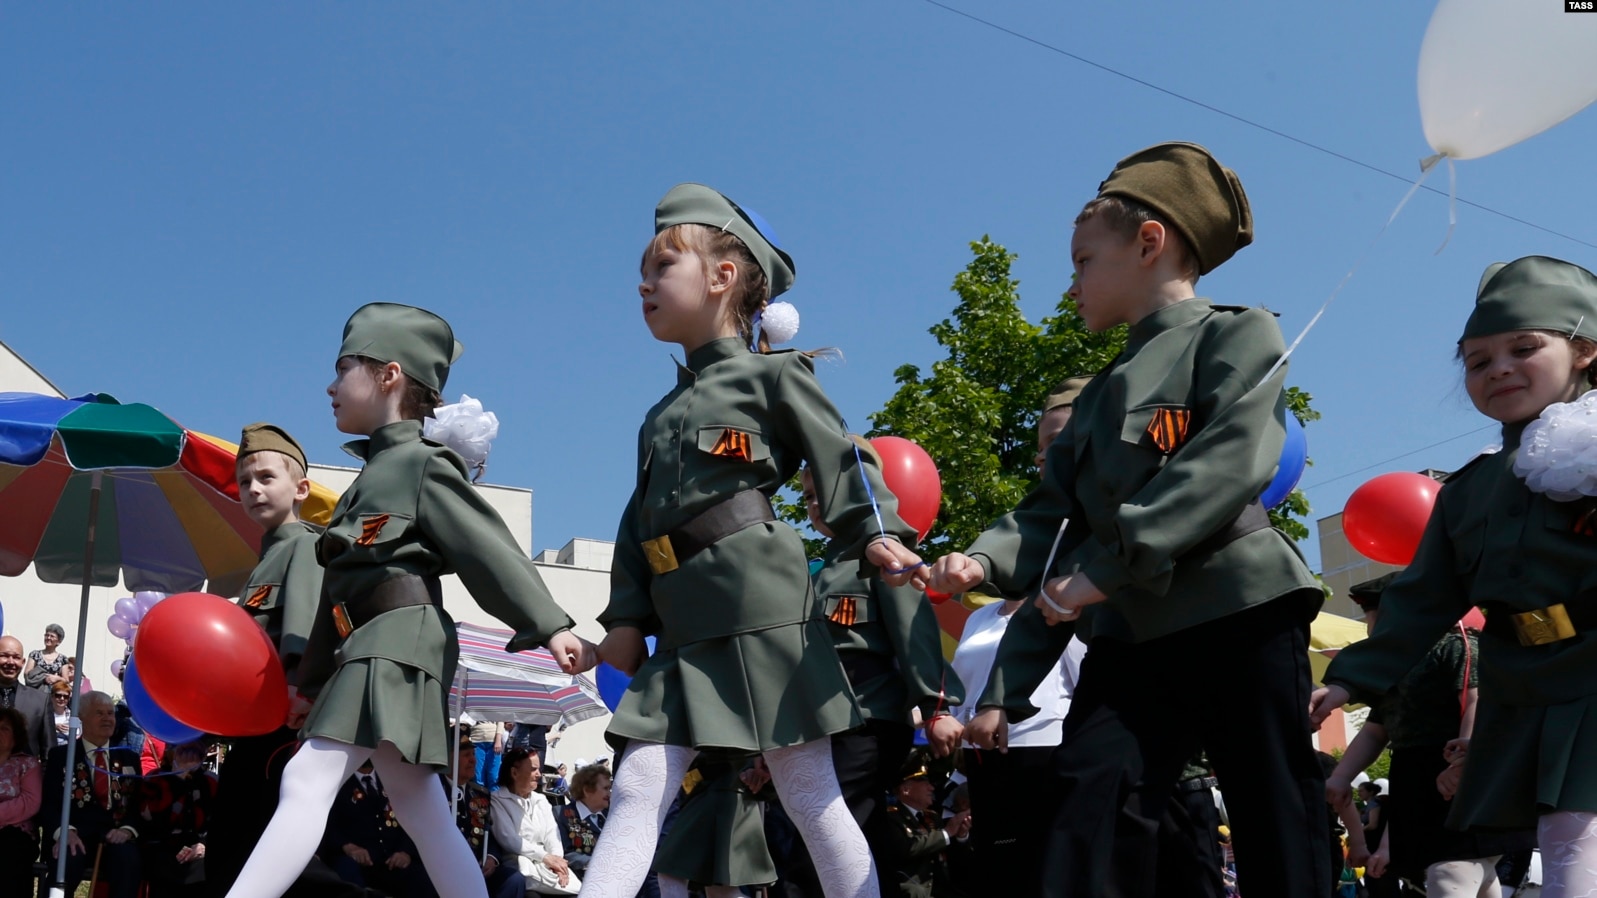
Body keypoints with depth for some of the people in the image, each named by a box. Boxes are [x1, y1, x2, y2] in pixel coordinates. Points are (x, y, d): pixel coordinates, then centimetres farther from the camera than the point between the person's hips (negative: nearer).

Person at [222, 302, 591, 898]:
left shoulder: (423, 465, -3)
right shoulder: (374, 473, 22)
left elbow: (490, 548, -11)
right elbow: (344, 584, 22)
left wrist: (550, 626, -20)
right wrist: (311, 679, 22)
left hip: (396, 644, -10)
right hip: (369, 649, 10)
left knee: (308, 779, -16)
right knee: (421, 813, 7)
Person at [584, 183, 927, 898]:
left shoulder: (773, 375, 4)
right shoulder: (662, 414, 23)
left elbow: (840, 460, -4)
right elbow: (639, 522, 21)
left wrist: (876, 535, -20)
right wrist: (625, 616, 14)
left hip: (763, 610, -6)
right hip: (684, 631, 7)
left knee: (811, 795, -3)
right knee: (638, 787, -1)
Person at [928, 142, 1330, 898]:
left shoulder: (1236, 338, -1)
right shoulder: (1101, 397, 21)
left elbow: (1227, 466, -17)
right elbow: (1052, 517, 15)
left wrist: (1108, 567, -21)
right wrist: (988, 561, -5)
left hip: (1241, 616, -6)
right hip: (1132, 632, 6)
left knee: (1275, 835, 0)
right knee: (1090, 804, -8)